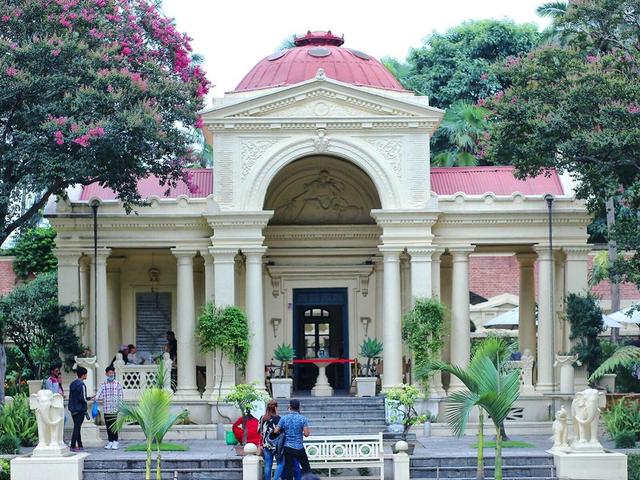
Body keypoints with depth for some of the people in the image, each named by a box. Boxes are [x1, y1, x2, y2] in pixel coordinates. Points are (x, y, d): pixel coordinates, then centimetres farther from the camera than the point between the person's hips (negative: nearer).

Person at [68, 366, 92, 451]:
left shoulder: (72, 384, 11)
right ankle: (73, 446, -8)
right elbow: (83, 399, -20)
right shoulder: (81, 385, -15)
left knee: (77, 427, 15)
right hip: (80, 409, -8)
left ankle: (80, 445, 21)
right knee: (77, 428, -6)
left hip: (73, 409, 8)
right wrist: (88, 399, 2)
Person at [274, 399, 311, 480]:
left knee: (288, 469, 5)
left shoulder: (284, 418, -3)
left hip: (287, 448, 2)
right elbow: (306, 434, -15)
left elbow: (276, 431, -4)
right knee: (306, 468, 11)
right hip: (299, 448, -2)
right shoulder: (303, 419, -9)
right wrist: (308, 432, 9)